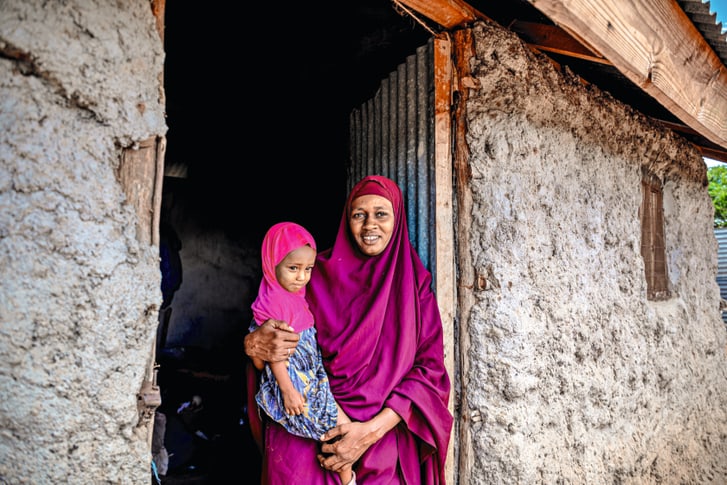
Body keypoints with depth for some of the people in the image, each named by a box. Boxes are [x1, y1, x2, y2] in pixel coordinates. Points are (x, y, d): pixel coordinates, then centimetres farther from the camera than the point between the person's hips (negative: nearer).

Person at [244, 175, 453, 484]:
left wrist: (371, 430, -15)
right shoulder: (320, 272, 0)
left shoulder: (414, 284, 1)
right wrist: (255, 344, -20)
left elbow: (430, 369, -5)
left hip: (384, 436, 1)